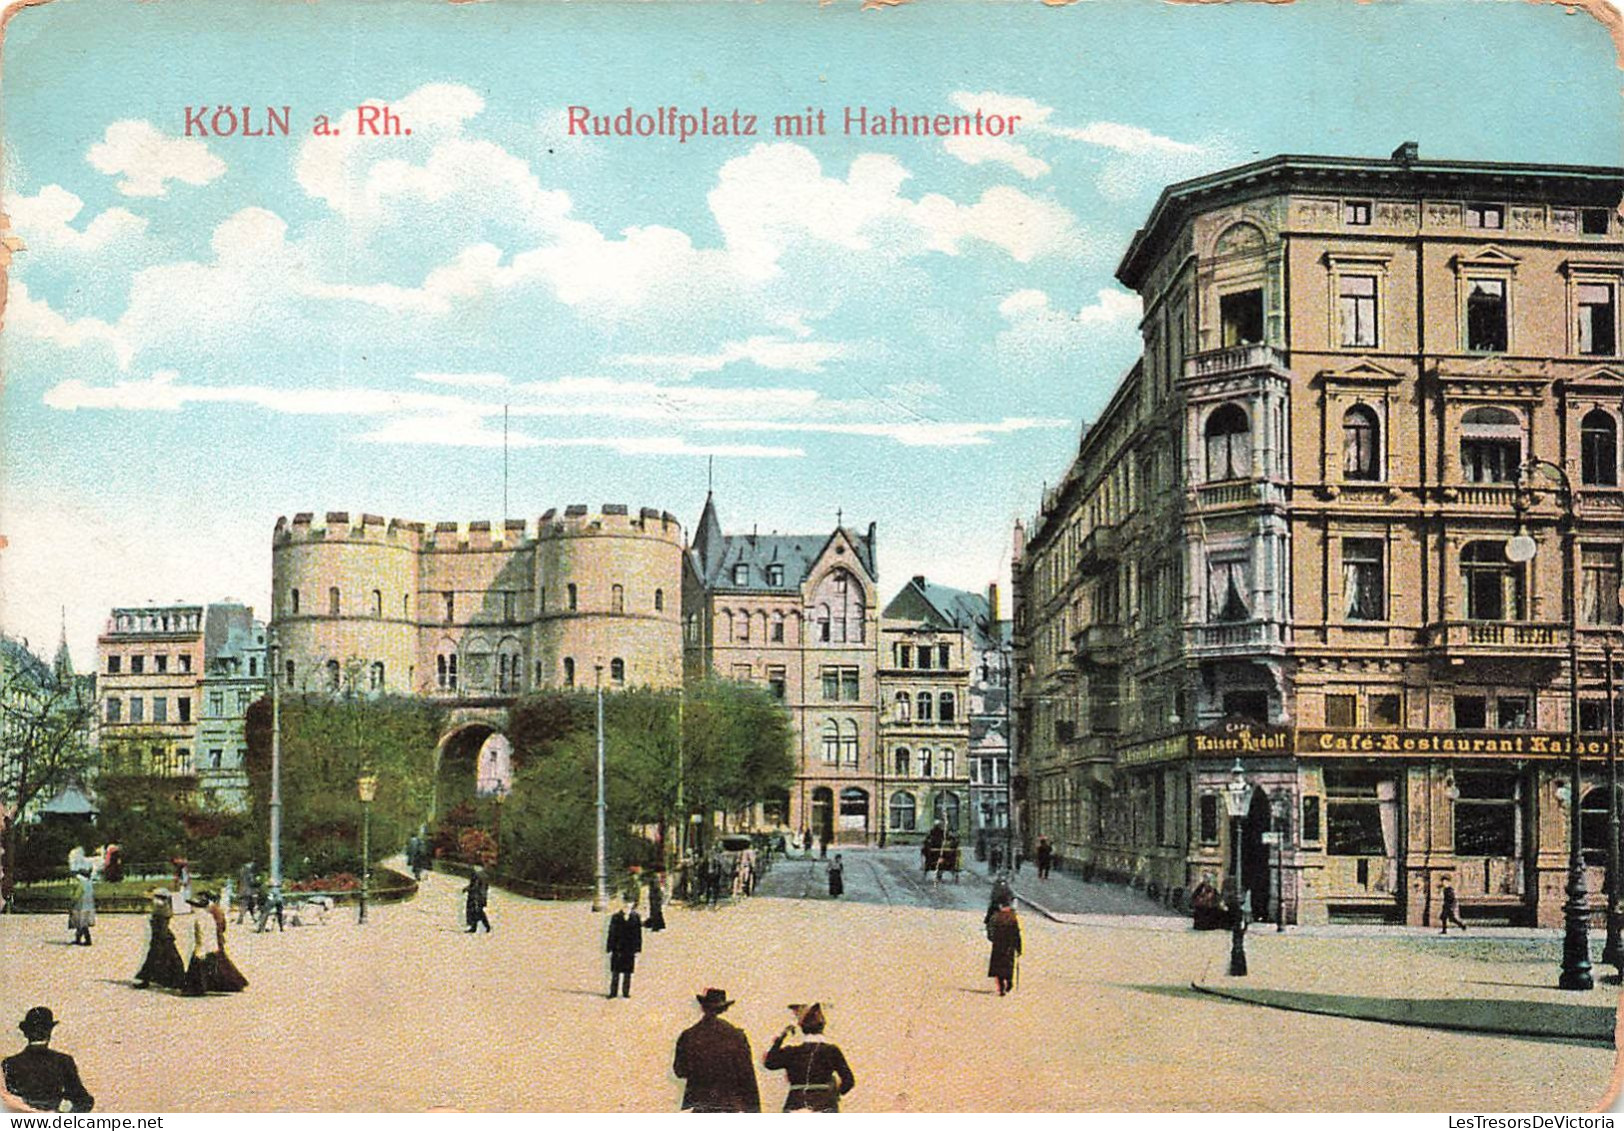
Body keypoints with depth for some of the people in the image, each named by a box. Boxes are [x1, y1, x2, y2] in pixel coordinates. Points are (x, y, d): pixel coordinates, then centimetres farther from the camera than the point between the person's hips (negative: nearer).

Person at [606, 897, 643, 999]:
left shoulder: (635, 917, 0)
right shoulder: (616, 917, 0)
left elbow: (638, 934, 2)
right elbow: (611, 934, 1)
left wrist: (637, 950, -1)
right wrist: (609, 949, -2)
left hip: (630, 950, 0)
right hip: (617, 949, 0)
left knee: (628, 972, 6)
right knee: (615, 972, 3)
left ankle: (626, 992, 15)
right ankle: (613, 992, 11)